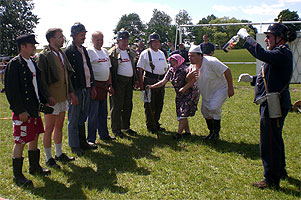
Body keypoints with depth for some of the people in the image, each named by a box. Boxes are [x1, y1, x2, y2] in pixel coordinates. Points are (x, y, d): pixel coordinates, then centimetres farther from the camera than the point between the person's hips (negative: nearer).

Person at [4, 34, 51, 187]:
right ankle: (17, 175, 11)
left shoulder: (32, 63, 11)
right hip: (22, 111, -8)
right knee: (21, 142, -1)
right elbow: (11, 89, -18)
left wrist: (43, 101, 13)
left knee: (34, 137, 17)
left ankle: (34, 167, 33)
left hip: (34, 108, 8)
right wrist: (20, 110, -20)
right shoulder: (14, 64, -14)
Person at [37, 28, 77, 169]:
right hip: (52, 99, -8)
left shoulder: (62, 54, 12)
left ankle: (59, 154, 29)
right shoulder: (44, 56, -13)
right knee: (49, 129, 2)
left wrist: (71, 92, 14)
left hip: (63, 97, 8)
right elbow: (42, 79, -16)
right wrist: (49, 96, -22)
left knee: (59, 127, 17)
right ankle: (49, 159, 14)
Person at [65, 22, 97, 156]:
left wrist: (92, 87, 16)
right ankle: (74, 146, 15)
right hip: (75, 90, -7)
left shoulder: (84, 50, 14)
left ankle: (82, 142, 28)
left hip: (86, 89, 8)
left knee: (82, 118, 17)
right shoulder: (69, 51, -11)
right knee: (74, 119, 4)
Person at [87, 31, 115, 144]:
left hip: (104, 85, 8)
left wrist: (110, 85, 17)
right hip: (95, 85, -8)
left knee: (103, 112, 17)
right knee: (93, 114, -3)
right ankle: (91, 139, 6)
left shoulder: (105, 51, 15)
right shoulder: (89, 52, -9)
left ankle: (104, 134, 30)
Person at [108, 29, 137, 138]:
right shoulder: (112, 52, -8)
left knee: (128, 105, 13)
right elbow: (110, 69, -11)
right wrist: (111, 84, -16)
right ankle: (116, 129, 9)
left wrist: (135, 79, 16)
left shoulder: (130, 52, 15)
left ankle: (126, 127, 26)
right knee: (117, 106, -1)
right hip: (119, 81, -7)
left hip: (129, 81, 7)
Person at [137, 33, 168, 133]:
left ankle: (156, 124, 26)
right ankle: (150, 126, 12)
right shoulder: (145, 53, -5)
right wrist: (141, 83, -13)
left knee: (159, 104, 12)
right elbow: (140, 69, -8)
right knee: (149, 105, 0)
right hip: (149, 81, -6)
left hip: (160, 81, 6)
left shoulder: (162, 53, 14)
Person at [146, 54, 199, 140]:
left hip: (190, 93, -8)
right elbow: (163, 81, 0)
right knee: (181, 113, 8)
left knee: (183, 113, -12)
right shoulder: (171, 70, 4)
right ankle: (187, 131, 20)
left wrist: (185, 88, -31)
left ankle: (179, 133, -9)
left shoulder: (185, 69, -17)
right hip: (180, 95, 8)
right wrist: (151, 86, -10)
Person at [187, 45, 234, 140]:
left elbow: (227, 71, -25)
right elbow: (188, 82, 3)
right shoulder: (192, 67, -6)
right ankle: (212, 132, 28)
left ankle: (216, 132, -4)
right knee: (205, 111, 9)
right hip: (206, 92, 8)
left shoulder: (211, 62, -29)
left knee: (214, 108, -24)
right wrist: (189, 76, -23)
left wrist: (230, 88, -23)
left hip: (220, 89, -8)